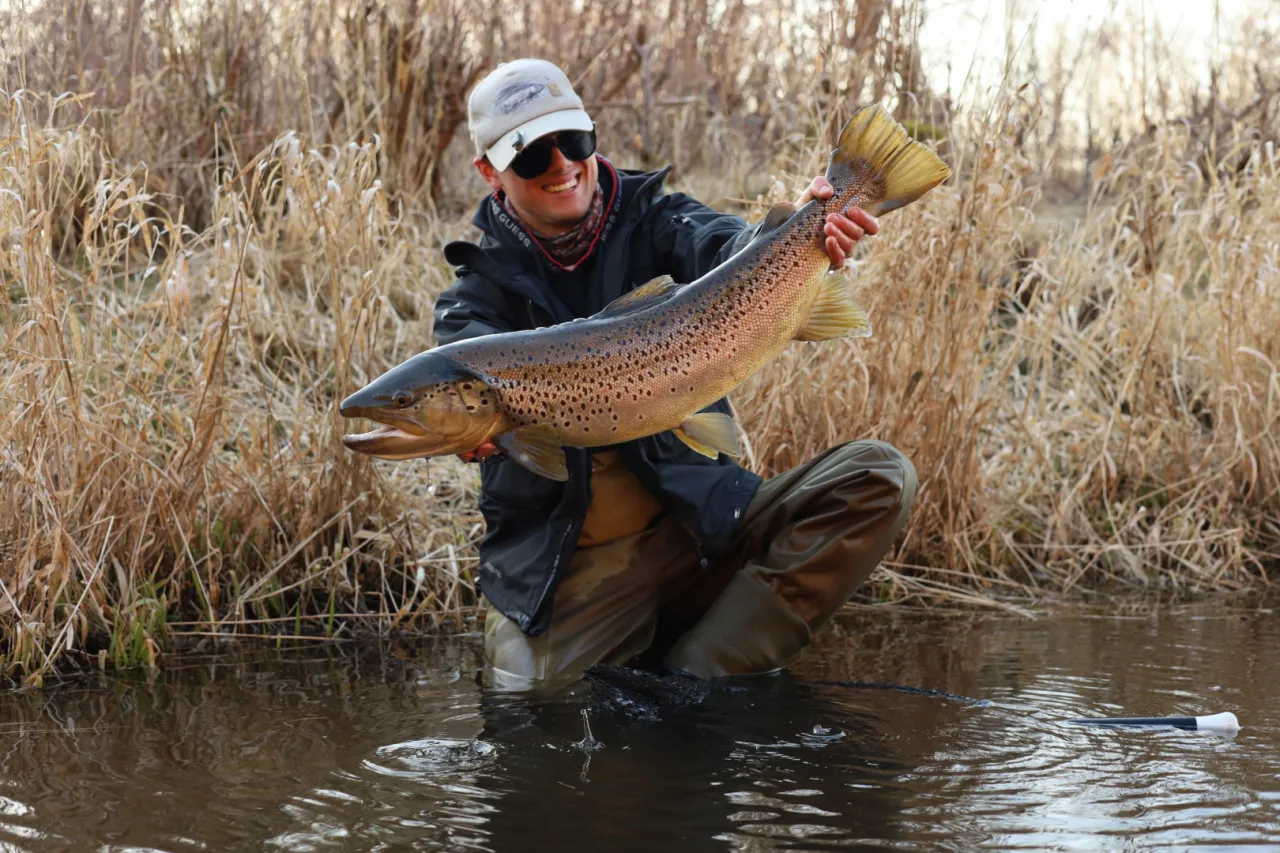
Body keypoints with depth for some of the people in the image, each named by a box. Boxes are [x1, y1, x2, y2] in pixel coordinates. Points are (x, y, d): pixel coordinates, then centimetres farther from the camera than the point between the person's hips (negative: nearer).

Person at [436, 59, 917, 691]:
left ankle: (696, 670, -18)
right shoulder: (479, 293, 4)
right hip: (566, 570, -2)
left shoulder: (654, 223, 5)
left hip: (700, 528, 2)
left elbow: (722, 250, -17)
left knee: (878, 478, -18)